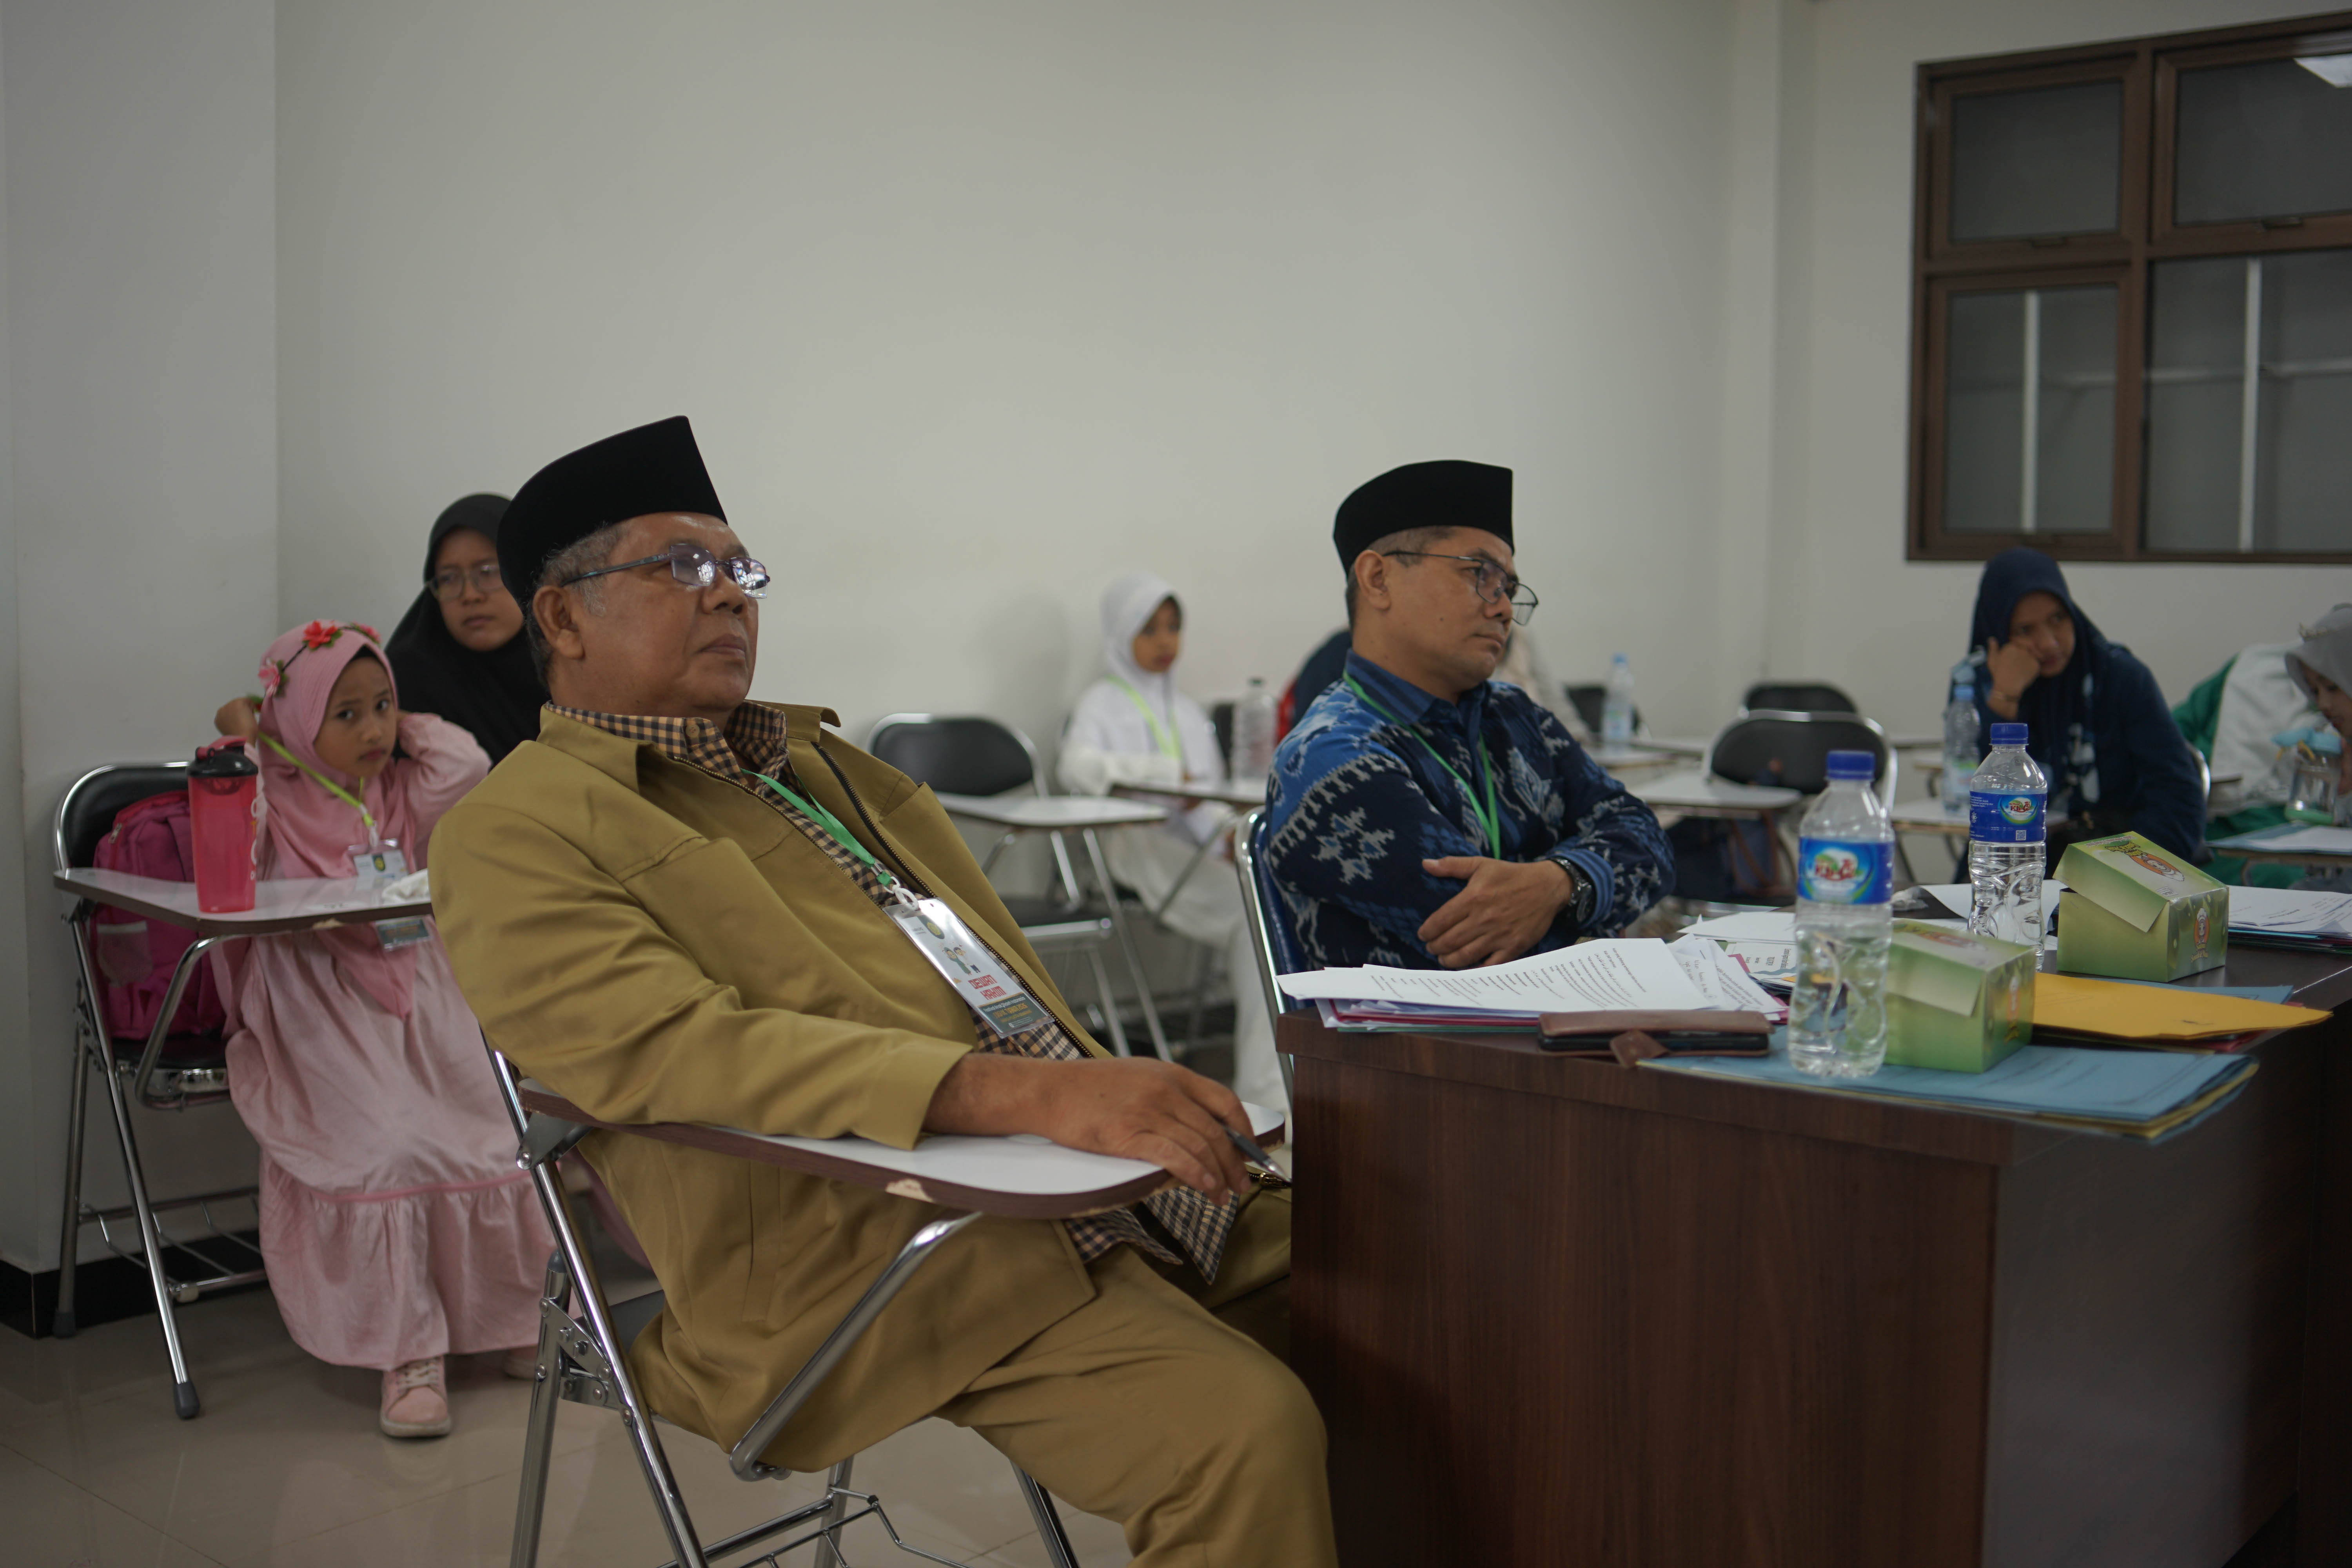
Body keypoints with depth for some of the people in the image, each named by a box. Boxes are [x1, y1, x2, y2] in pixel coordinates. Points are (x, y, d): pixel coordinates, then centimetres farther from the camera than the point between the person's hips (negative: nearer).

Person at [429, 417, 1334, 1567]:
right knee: (1247, 1430, -26)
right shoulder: (513, 835, -1)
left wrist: (1126, 1103, 2)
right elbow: (677, 1048, -19)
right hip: (886, 1246, -8)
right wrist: (1033, 1096, -29)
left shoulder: (822, 763, 22)